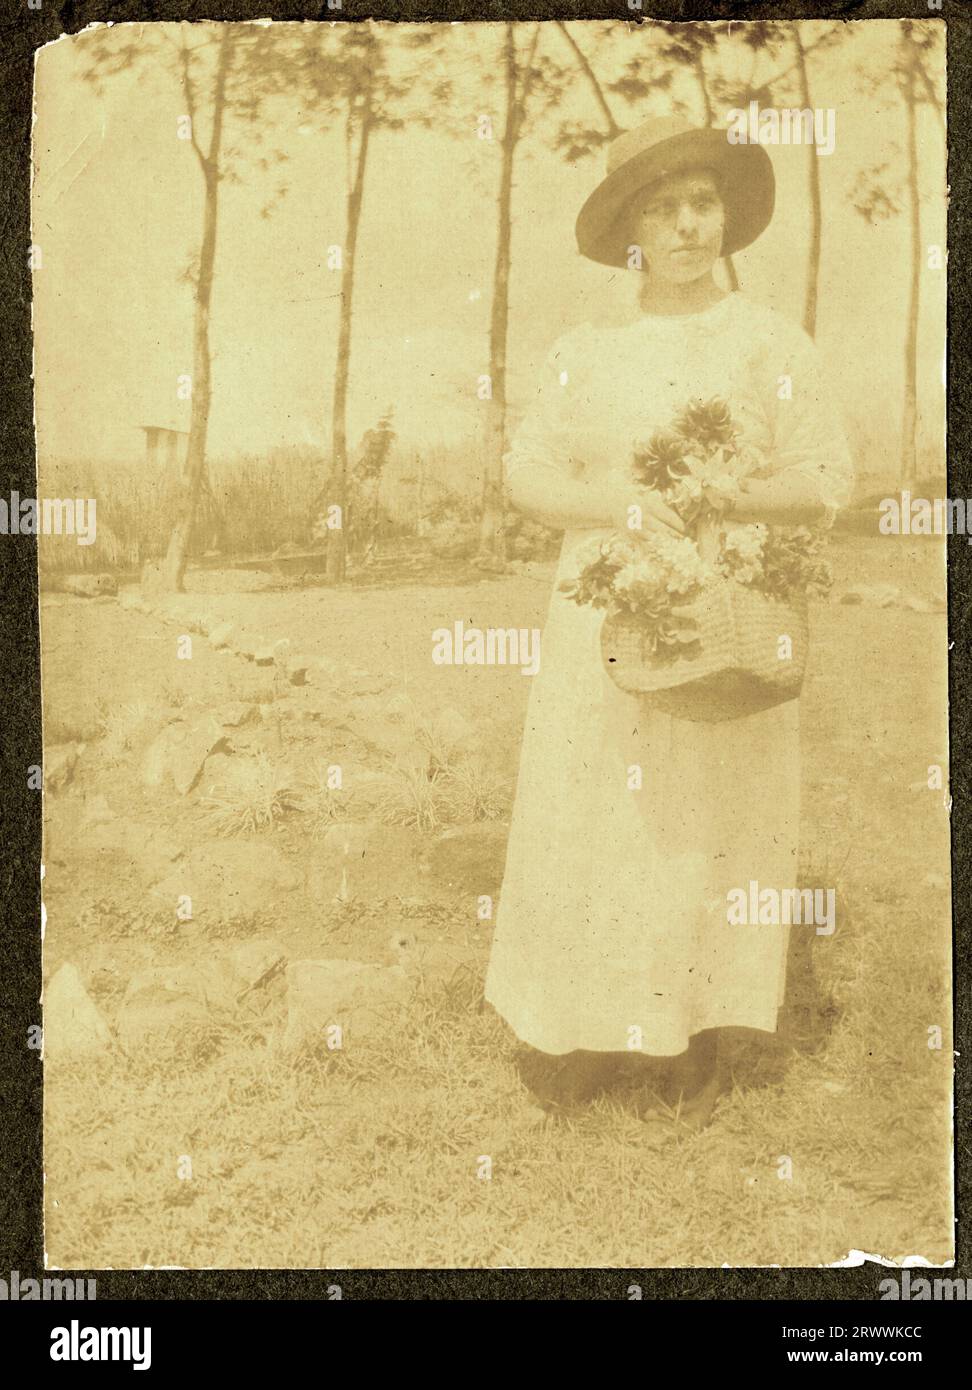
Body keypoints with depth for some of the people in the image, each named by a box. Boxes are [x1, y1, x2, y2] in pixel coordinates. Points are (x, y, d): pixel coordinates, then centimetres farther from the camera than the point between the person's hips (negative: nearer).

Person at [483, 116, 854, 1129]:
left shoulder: (770, 345, 1)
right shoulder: (583, 352, 7)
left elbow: (827, 482, -2)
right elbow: (527, 474, 3)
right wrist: (614, 502, -16)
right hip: (605, 629, 2)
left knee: (711, 830, 5)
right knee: (588, 825, 4)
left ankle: (699, 1036, 22)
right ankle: (586, 1028, 21)